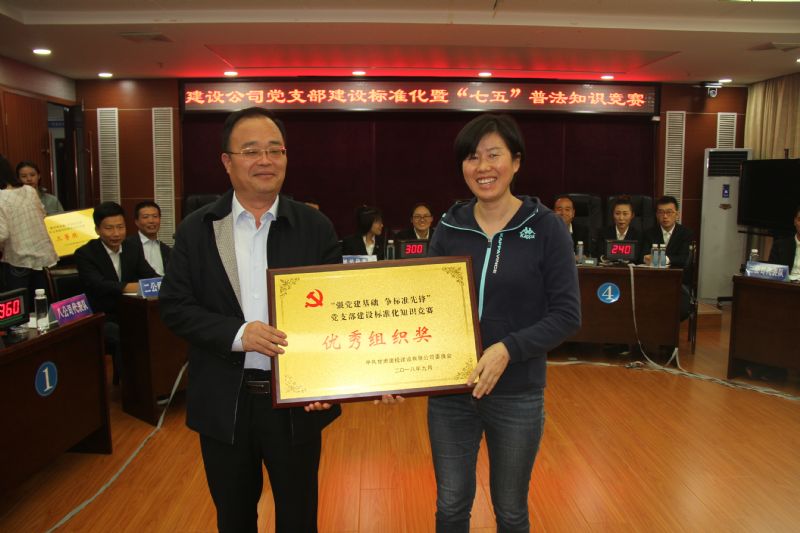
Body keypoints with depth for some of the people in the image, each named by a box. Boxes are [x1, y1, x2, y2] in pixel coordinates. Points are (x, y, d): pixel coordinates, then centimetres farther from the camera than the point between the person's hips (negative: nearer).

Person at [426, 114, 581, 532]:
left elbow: (567, 315, -10)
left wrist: (508, 349, -23)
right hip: (449, 390, 2)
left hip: (517, 394, -2)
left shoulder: (545, 227, -8)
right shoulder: (449, 227, 0)